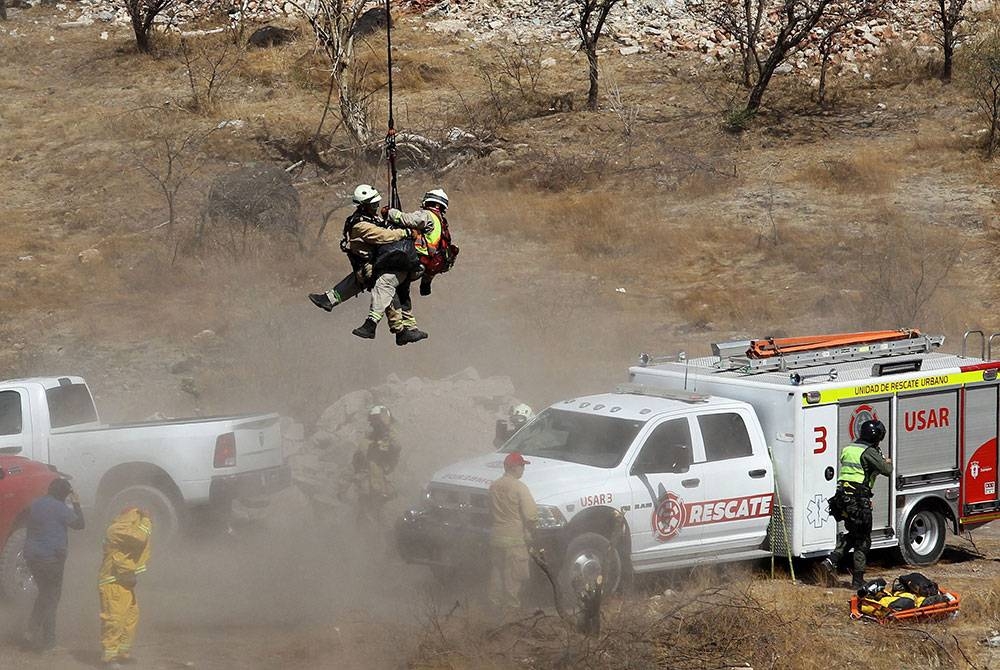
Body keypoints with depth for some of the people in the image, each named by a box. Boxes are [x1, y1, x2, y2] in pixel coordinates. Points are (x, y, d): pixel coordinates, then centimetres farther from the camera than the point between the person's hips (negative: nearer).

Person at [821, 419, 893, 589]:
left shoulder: (847, 449, 15)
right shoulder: (869, 452, -10)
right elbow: (886, 470, -11)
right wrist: (888, 463, 14)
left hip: (843, 497, 8)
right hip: (859, 499, -8)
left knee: (853, 534, 23)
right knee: (863, 540, 2)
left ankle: (832, 560, 5)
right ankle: (858, 580, 4)